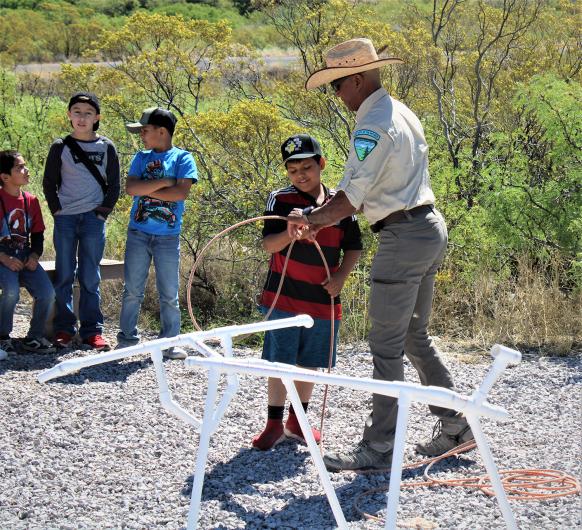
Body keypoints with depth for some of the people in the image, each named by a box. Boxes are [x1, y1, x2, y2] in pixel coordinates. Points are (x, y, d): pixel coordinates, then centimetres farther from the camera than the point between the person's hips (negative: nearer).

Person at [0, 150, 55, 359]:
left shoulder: (31, 200, 9)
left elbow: (38, 234, 15)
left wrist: (34, 256, -3)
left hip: (25, 255, 5)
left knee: (47, 292, -17)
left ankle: (34, 337, 5)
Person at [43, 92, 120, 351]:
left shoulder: (106, 147, 5)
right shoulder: (60, 147, 4)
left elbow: (114, 185, 8)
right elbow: (49, 182, 8)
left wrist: (104, 211, -1)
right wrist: (56, 210, -2)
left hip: (93, 219, 0)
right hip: (65, 219, 0)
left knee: (90, 277, 1)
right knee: (64, 275, 2)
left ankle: (92, 330, 6)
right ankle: (64, 328, 8)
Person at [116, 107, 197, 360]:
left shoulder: (183, 158, 0)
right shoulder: (142, 157, 9)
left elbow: (181, 192, -13)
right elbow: (131, 188, -5)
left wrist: (147, 189, -7)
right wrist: (164, 182, -11)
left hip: (168, 236, -2)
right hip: (138, 233, 3)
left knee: (169, 293, 3)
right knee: (133, 290, 6)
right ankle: (127, 337, 16)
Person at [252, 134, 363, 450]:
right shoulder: (280, 200, -5)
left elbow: (354, 248, 11)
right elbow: (268, 245, -13)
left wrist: (341, 275, -6)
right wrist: (290, 232, -32)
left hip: (322, 299, 3)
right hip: (284, 297, -3)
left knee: (310, 363, 11)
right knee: (280, 362, 0)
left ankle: (297, 421, 27)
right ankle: (274, 425, 12)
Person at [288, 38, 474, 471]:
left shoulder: (372, 126, -16)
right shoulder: (402, 112, 15)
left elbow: (350, 198, -20)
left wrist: (311, 220, -6)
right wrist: (323, 220, 17)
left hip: (404, 237, -10)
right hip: (430, 228, 10)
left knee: (387, 346, -4)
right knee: (416, 337, 19)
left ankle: (379, 448, 2)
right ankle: (455, 426, 24)